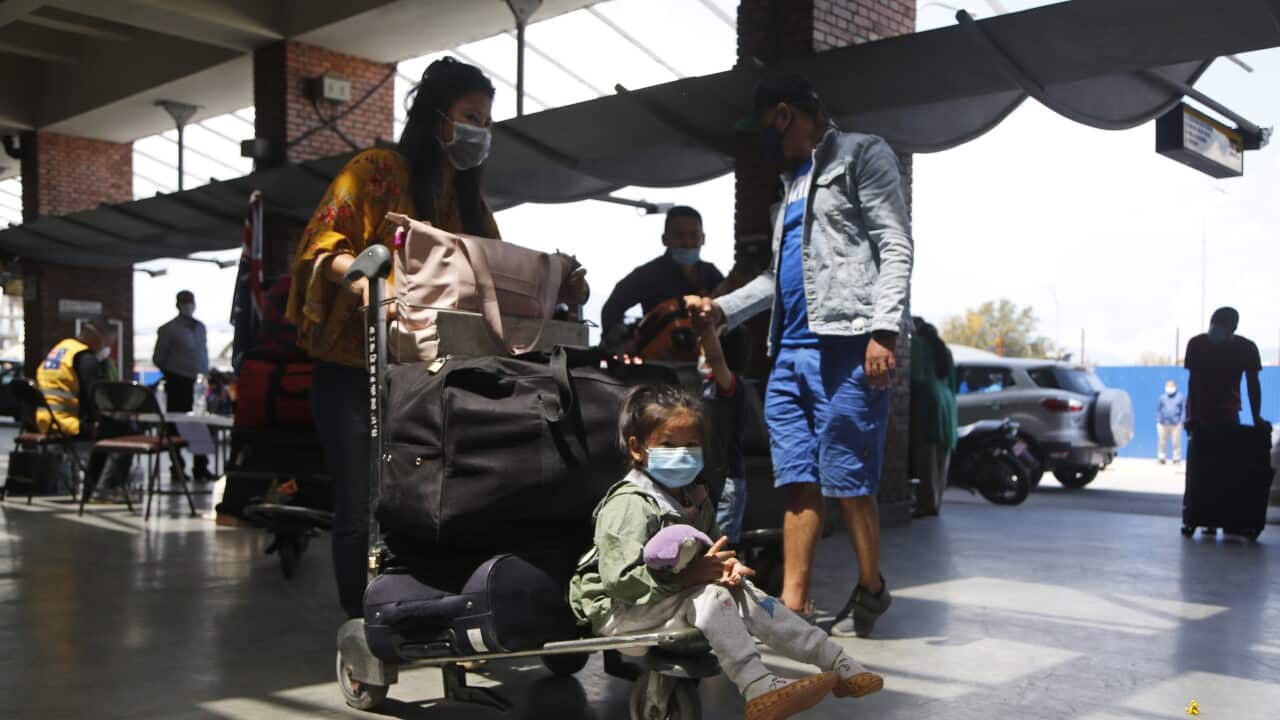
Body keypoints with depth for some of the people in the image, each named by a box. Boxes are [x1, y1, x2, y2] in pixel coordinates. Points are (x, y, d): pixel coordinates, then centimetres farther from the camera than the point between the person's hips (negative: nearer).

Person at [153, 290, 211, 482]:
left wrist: (205, 374, 12)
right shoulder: (168, 329, -2)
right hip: (179, 385, -4)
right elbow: (158, 358, 2)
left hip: (198, 384, 4)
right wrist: (173, 373, 2)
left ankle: (201, 468, 6)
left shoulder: (200, 327, 14)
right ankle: (177, 467, 12)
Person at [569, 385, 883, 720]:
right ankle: (757, 688, -37)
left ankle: (839, 665, 2)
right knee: (710, 597, -28)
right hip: (622, 612, -8)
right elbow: (620, 580, -27)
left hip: (677, 596, 8)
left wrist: (726, 567, -4)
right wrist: (689, 575, -30)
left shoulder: (696, 499, 10)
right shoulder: (629, 505, -19)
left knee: (748, 597, -3)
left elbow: (709, 551, 21)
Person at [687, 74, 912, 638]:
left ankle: (870, 589, 14)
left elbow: (895, 247, -6)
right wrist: (721, 308, 19)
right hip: (790, 349, 8)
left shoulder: (860, 155, 4)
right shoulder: (794, 180, 28)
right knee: (798, 480, 3)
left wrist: (883, 329, -17)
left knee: (847, 478, -4)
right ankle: (793, 604, 4)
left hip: (845, 343, -8)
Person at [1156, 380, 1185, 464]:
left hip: (1176, 424, -2)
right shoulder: (1162, 398, 7)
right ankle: (1161, 457, 11)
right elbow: (1158, 410, 13)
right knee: (1162, 442, 3)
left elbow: (1184, 410, 5)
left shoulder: (1180, 398, 4)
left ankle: (1177, 458, 4)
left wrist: (1181, 421, -2)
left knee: (1176, 442, -3)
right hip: (1163, 424, 2)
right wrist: (1158, 421, 6)